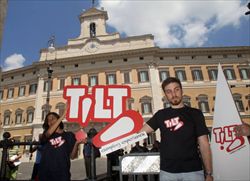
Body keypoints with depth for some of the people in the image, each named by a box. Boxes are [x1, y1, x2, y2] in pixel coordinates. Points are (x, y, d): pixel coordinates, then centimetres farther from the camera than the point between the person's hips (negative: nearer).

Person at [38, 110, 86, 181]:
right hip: (45, 173, 2)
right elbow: (49, 132, -16)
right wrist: (62, 116, -18)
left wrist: (77, 144, -18)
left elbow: (72, 156, 1)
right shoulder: (46, 135, 10)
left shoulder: (69, 135, 5)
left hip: (62, 173, -1)